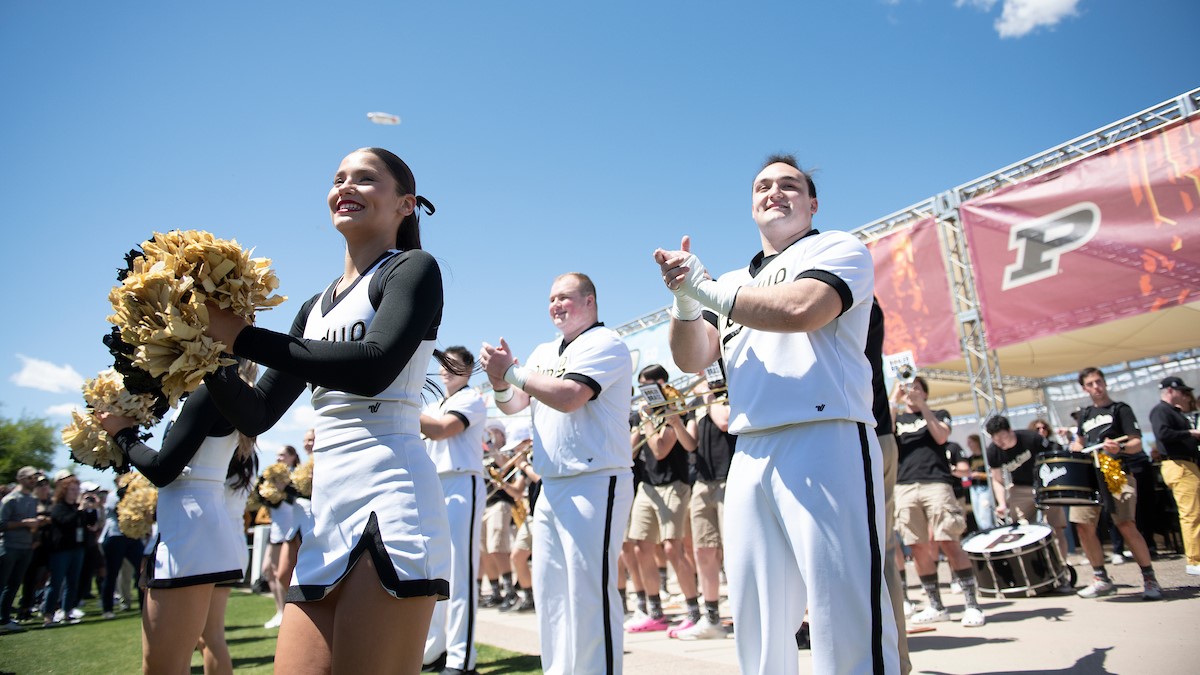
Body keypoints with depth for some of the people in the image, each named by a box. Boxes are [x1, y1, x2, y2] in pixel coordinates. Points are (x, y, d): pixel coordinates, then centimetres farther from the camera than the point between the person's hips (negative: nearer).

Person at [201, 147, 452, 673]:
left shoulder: (413, 269, 1)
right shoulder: (316, 307, 21)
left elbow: (373, 368, -17)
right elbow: (257, 414, 20)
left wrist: (243, 337, -10)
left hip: (390, 498, -7)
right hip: (327, 510, 7)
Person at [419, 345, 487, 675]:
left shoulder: (471, 400, -2)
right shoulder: (435, 407, 23)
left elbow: (440, 430, -18)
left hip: (462, 486, -8)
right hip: (433, 488, 9)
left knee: (459, 574, -9)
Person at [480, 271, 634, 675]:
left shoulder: (604, 343, -6)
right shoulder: (544, 353, 20)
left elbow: (568, 396, -20)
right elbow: (511, 406, 15)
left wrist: (511, 371, -11)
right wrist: (499, 381, -6)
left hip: (594, 485, -8)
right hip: (551, 487, 9)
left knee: (588, 592, -8)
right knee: (549, 592, 12)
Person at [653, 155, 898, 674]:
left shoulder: (838, 249, 7)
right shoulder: (734, 283, 24)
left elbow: (801, 309, -14)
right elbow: (691, 359, 13)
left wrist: (706, 288, -5)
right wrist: (685, 297, -6)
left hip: (824, 444, -6)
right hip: (749, 456, 6)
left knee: (845, 619, -8)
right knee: (756, 624, 10)